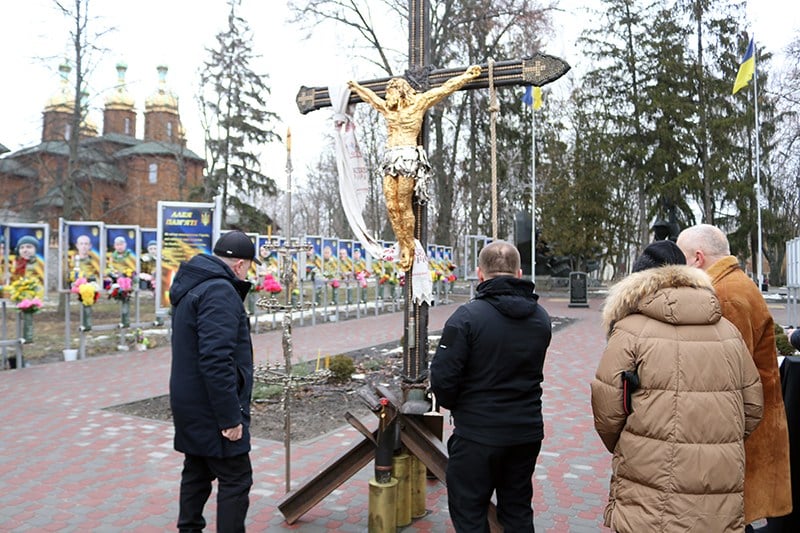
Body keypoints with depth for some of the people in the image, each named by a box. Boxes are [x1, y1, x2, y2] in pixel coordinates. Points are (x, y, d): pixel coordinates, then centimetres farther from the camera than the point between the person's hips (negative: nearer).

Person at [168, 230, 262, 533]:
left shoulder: (192, 286, 12)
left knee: (197, 473, 20)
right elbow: (216, 360, -27)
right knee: (236, 480, -1)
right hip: (213, 408, -10)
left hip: (191, 405, 10)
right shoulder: (219, 292, -20)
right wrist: (231, 417, -24)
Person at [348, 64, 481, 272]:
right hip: (391, 157, 6)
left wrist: (467, 76, 8)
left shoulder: (417, 103, 7)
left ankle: (410, 247, -1)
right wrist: (355, 86, 54)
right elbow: (370, 96, 41)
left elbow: (446, 88, 8)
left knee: (404, 205, -9)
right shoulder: (387, 109, 23)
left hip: (408, 156, -6)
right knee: (391, 205, -4)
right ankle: (403, 246, 2)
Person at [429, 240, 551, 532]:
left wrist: (453, 404, 1)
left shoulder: (467, 316, -18)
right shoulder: (541, 318, 1)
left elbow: (443, 377, -17)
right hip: (527, 431, 6)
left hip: (478, 434, -5)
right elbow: (533, 370, 7)